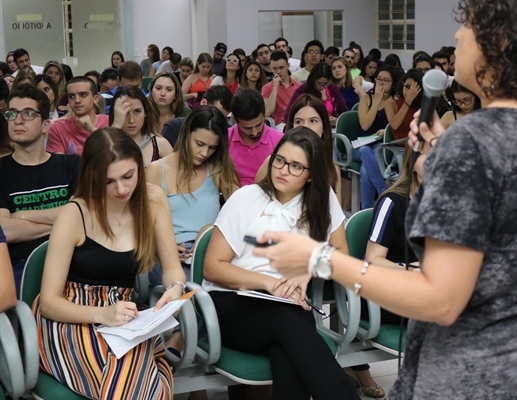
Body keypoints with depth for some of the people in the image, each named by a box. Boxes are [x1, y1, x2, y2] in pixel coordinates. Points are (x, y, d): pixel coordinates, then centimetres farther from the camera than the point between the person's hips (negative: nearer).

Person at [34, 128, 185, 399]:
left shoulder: (153, 200, -5)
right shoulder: (75, 216, -15)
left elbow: (171, 267, 4)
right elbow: (49, 301, -14)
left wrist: (175, 289, -20)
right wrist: (103, 314, -31)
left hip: (122, 320, 3)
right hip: (69, 319, -3)